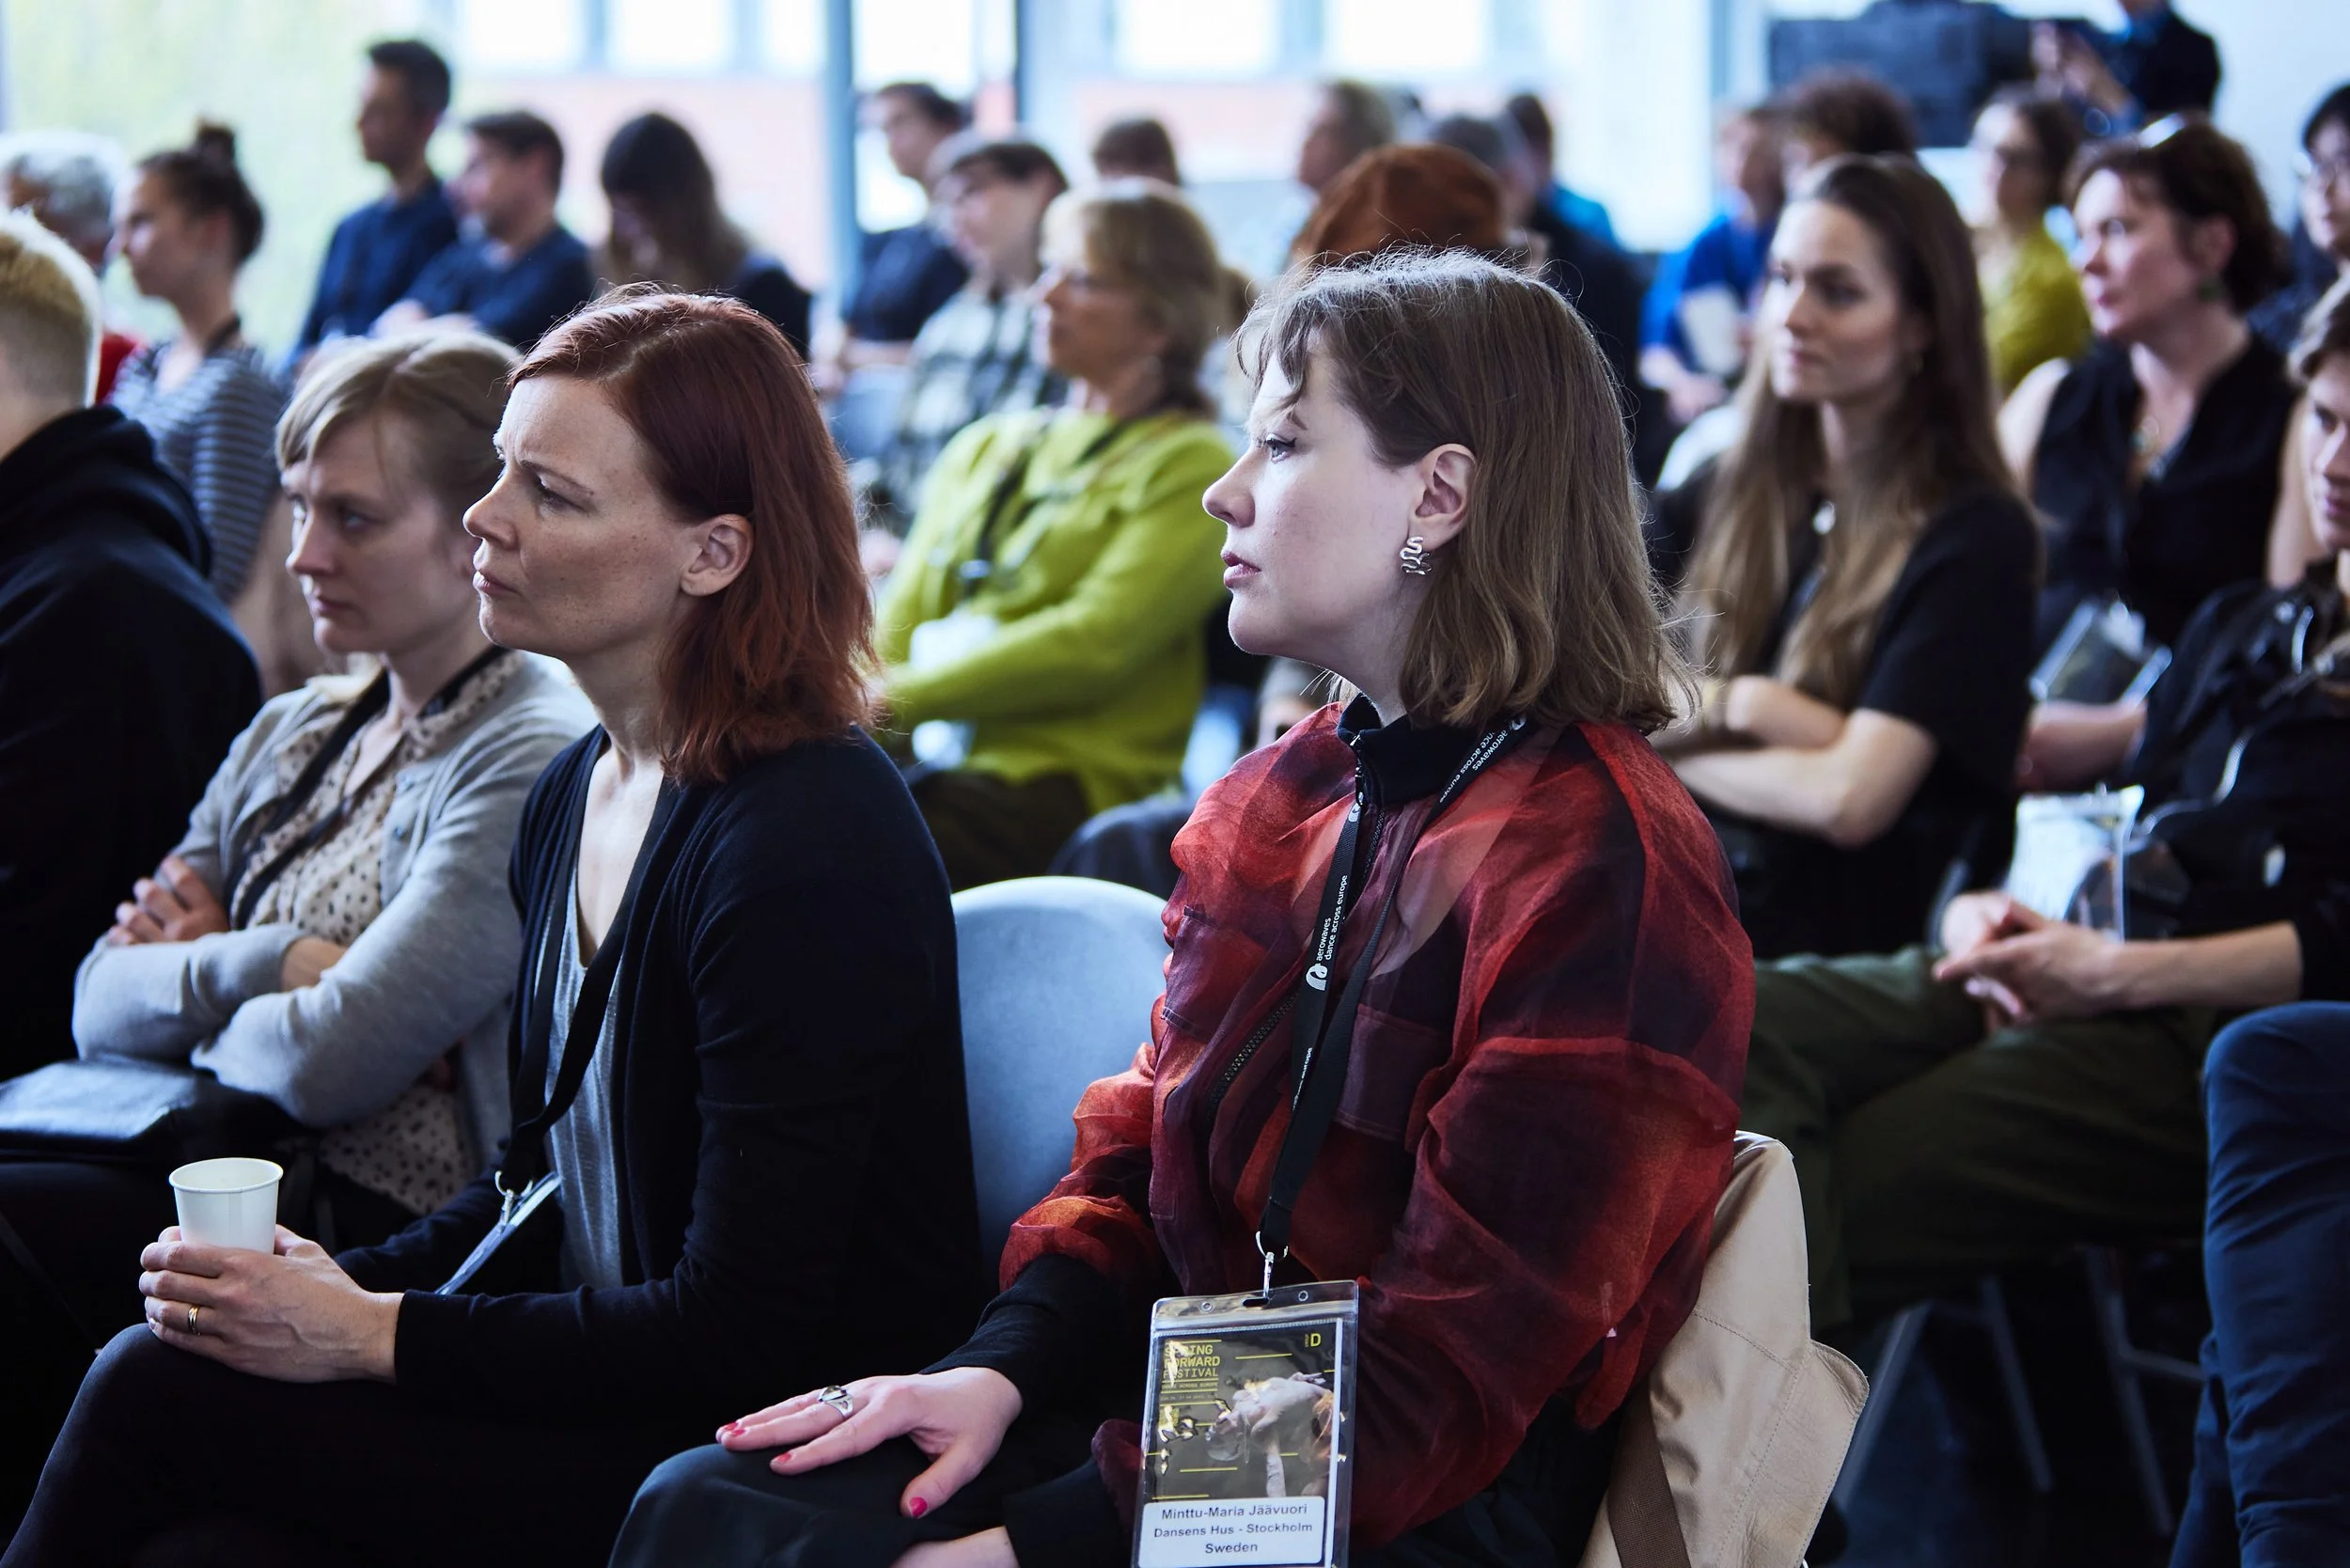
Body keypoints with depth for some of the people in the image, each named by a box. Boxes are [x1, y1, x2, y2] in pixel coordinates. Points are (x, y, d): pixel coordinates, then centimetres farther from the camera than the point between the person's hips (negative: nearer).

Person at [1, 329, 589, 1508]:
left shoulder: (531, 764, -9)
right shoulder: (292, 736, 17)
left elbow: (328, 1064, -17)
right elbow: (102, 1003, 10)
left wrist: (191, 980, 2)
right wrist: (272, 962, -7)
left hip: (379, 1225, -8)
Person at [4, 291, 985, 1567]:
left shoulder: (810, 840, -19)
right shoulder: (572, 797, 10)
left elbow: (740, 1330, -20)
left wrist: (373, 1336, -16)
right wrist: (341, 1284, -1)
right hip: (601, 1391, 8)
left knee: (160, 1394, -17)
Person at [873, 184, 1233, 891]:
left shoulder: (1189, 467, 5)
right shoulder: (984, 449, 26)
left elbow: (1096, 642, -9)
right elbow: (899, 623, 19)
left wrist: (899, 699, -13)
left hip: (1058, 783, -6)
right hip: (929, 761, 6)